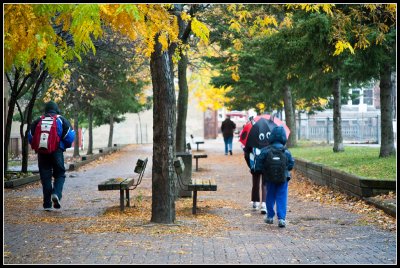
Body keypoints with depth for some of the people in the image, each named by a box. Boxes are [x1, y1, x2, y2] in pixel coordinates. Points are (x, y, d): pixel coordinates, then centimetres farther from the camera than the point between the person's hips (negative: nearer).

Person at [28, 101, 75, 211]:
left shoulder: (38, 121, 9)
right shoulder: (61, 120, 4)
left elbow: (30, 137, 7)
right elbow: (70, 136, -3)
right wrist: (65, 146, 14)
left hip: (42, 153, 2)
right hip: (57, 152, -2)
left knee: (45, 177, 6)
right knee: (60, 174, 10)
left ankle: (47, 204, 3)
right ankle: (56, 194, -18)